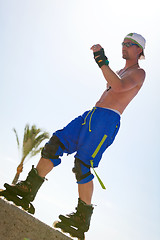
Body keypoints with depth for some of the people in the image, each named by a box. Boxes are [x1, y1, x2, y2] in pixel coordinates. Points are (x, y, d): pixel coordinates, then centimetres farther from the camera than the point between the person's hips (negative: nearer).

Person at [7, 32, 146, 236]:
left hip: (107, 119, -8)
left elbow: (118, 86, -19)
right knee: (54, 144, -3)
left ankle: (83, 217, 0)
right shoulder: (120, 72, 31)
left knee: (82, 164, -14)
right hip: (91, 115, 8)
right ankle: (29, 188, 4)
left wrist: (102, 62, -23)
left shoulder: (139, 72, 3)